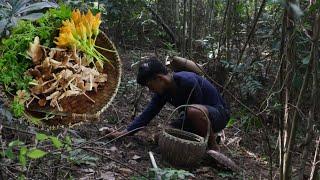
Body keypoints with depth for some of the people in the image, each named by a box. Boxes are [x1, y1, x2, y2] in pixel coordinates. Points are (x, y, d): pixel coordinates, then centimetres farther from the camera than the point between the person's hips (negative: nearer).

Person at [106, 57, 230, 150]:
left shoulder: (188, 81, -29)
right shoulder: (163, 90, -5)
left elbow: (197, 108, -21)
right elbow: (148, 114, -2)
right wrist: (125, 132, -7)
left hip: (219, 114, -8)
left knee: (193, 111, -40)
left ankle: (213, 146, -14)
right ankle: (208, 135, 10)